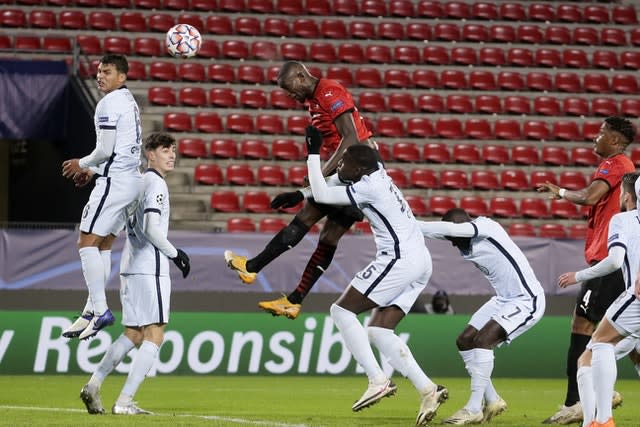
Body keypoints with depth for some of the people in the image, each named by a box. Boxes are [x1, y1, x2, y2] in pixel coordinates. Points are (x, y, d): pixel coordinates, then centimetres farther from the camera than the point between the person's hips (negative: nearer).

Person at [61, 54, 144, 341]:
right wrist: (92, 171, 22)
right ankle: (92, 310, 14)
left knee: (87, 243, -10)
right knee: (102, 245, 13)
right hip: (131, 180, 10)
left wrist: (82, 164, 1)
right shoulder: (129, 102, 18)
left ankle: (99, 310, -16)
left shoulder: (109, 104, -13)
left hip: (114, 182, -10)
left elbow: (106, 150, -17)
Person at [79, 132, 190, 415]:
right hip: (150, 269, -9)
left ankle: (93, 386, 11)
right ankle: (124, 402, -13)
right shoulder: (156, 184, -10)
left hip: (129, 267, 9)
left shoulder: (138, 182, 18)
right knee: (154, 336, -7)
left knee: (133, 335, 16)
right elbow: (151, 229, -20)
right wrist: (174, 254, -10)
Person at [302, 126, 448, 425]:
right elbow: (332, 185, 33)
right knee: (378, 331, 9)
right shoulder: (378, 174, 15)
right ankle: (427, 389, -4)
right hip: (420, 262, 10)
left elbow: (321, 195, -6)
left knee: (342, 310, -2)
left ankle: (377, 380, -11)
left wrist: (313, 153, 0)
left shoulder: (368, 188, -11)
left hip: (398, 260, -10)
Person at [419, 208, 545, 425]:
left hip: (527, 301, -10)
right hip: (503, 299, 10)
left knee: (483, 339, -22)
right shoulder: (464, 243, 4)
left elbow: (449, 229, -34)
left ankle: (474, 408, -18)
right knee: (465, 341, 6)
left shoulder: (486, 227, -22)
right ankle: (491, 400, 17)